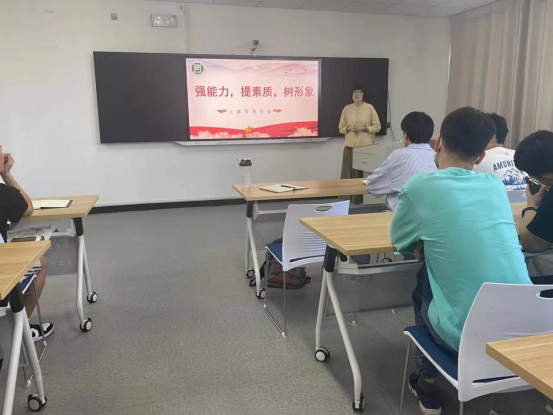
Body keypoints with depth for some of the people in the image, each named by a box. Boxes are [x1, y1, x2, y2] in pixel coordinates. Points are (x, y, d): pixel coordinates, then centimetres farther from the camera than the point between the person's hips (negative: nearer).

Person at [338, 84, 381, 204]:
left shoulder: (369, 107, 1)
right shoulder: (347, 108, 8)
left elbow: (377, 126, 2)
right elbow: (341, 128, 11)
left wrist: (364, 129, -12)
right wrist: (349, 129, -9)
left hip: (366, 145, -2)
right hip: (350, 145, 2)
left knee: (364, 173, -1)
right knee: (349, 173, -2)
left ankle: (362, 198, 6)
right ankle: (349, 197, 4)